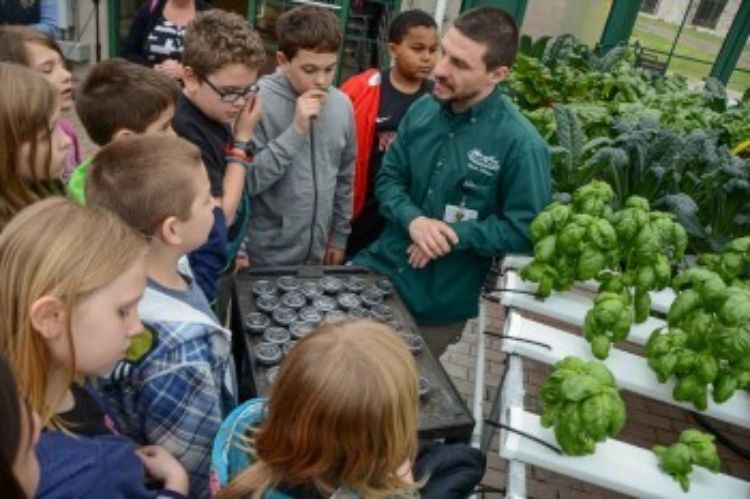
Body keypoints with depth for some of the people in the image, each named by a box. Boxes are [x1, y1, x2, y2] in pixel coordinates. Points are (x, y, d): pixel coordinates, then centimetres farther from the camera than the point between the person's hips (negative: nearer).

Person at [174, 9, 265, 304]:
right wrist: (242, 140, -19)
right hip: (196, 278, -8)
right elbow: (221, 215, -21)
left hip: (220, 267, 8)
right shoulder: (184, 131, -28)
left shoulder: (216, 114, 0)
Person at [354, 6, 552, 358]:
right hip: (379, 267, 4)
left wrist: (454, 235, -23)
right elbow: (388, 179, 1)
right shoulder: (422, 109, -4)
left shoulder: (520, 143, -19)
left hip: (439, 301, -4)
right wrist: (413, 220, -19)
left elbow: (526, 229, -15)